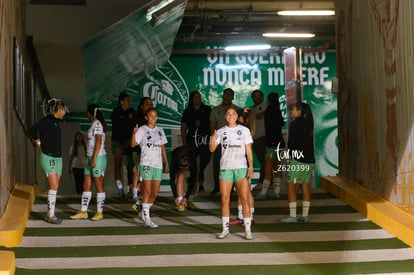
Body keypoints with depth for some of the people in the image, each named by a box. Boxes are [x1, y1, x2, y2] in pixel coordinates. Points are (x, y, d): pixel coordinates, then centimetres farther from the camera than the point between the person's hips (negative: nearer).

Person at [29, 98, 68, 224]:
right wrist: (38, 143, -10)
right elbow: (33, 130, -23)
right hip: (48, 157, -8)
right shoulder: (47, 120, -11)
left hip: (57, 158, 8)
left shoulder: (56, 122, 14)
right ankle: (51, 215, -8)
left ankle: (50, 214, 12)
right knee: (54, 186, -12)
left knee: (54, 187, 7)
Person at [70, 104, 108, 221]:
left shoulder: (97, 123, -11)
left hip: (98, 157, -9)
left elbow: (99, 142, -18)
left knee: (99, 186, -1)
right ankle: (83, 212, 11)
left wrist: (94, 158, -20)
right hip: (90, 157, 9)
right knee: (86, 186, 8)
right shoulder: (94, 124, 16)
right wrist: (91, 158, 17)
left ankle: (99, 212, 5)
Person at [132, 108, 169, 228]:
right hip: (146, 163, -5)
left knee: (155, 193, 6)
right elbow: (133, 144, -12)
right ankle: (147, 219, -4)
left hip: (158, 164, 5)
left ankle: (144, 212, 26)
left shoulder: (160, 130, 15)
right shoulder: (142, 130, -1)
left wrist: (166, 163, 16)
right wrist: (134, 133, -30)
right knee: (147, 191, -8)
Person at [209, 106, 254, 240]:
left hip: (241, 168, -2)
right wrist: (213, 139, -21)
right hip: (225, 168, 2)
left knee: (244, 199, -6)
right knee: (225, 199, 2)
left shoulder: (244, 130, 6)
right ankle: (225, 229, 10)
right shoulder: (220, 131, 8)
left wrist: (251, 166, -7)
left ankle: (248, 230, -3)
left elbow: (249, 150, 4)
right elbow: (212, 149, -1)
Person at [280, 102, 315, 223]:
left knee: (291, 187, -2)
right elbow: (310, 142, 13)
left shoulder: (294, 124, -10)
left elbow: (291, 142, -11)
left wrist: (289, 158, -5)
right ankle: (305, 215, 10)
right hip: (309, 160, 7)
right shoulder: (308, 124, 12)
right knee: (306, 187, 8)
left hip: (298, 159, -7)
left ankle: (292, 216, -5)